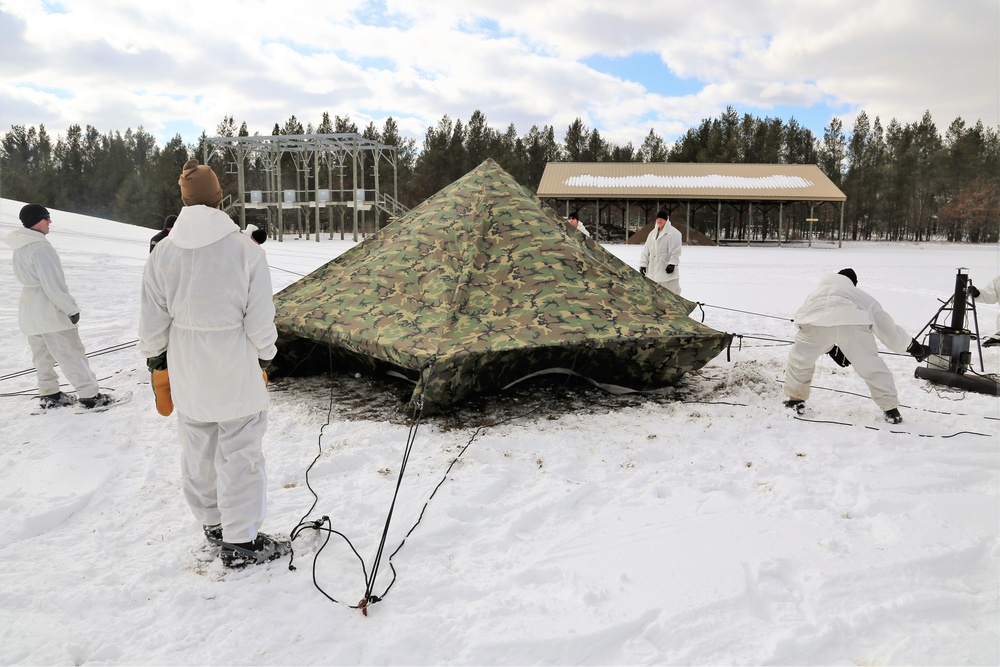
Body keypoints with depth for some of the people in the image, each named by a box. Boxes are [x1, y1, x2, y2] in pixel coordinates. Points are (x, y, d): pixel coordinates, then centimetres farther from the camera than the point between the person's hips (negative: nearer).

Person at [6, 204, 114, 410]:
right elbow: (53, 285, -23)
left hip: (30, 311, 9)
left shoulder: (21, 247, 9)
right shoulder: (40, 247, -22)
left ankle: (49, 395, 24)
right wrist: (72, 308, -15)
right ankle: (90, 396, 1)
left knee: (43, 355, 16)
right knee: (72, 354, -3)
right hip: (51, 311, -9)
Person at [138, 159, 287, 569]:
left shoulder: (163, 252, -5)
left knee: (197, 451, 19)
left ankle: (212, 524, 38)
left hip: (187, 370, 4)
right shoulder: (245, 250, -15)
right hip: (236, 369, -4)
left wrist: (155, 361, 16)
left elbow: (153, 320, 1)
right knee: (239, 453, 7)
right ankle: (240, 542, 16)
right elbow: (260, 319, -11)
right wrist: (264, 356, 5)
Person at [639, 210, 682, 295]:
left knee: (671, 291, -8)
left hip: (667, 270, -7)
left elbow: (676, 250, -13)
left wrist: (672, 263, -22)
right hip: (653, 270, 7)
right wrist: (643, 264, 7)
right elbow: (645, 250, 15)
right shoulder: (652, 234, 15)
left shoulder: (673, 233, -6)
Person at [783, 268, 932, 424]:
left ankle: (796, 400, 30)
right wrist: (913, 346, 49)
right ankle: (890, 409, 21)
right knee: (871, 366, 15)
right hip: (852, 322, 0)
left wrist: (832, 350, 47)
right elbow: (885, 324, 40)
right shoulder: (861, 295, 41)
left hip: (815, 321, 1)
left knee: (800, 357, 25)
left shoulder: (818, 292, 47)